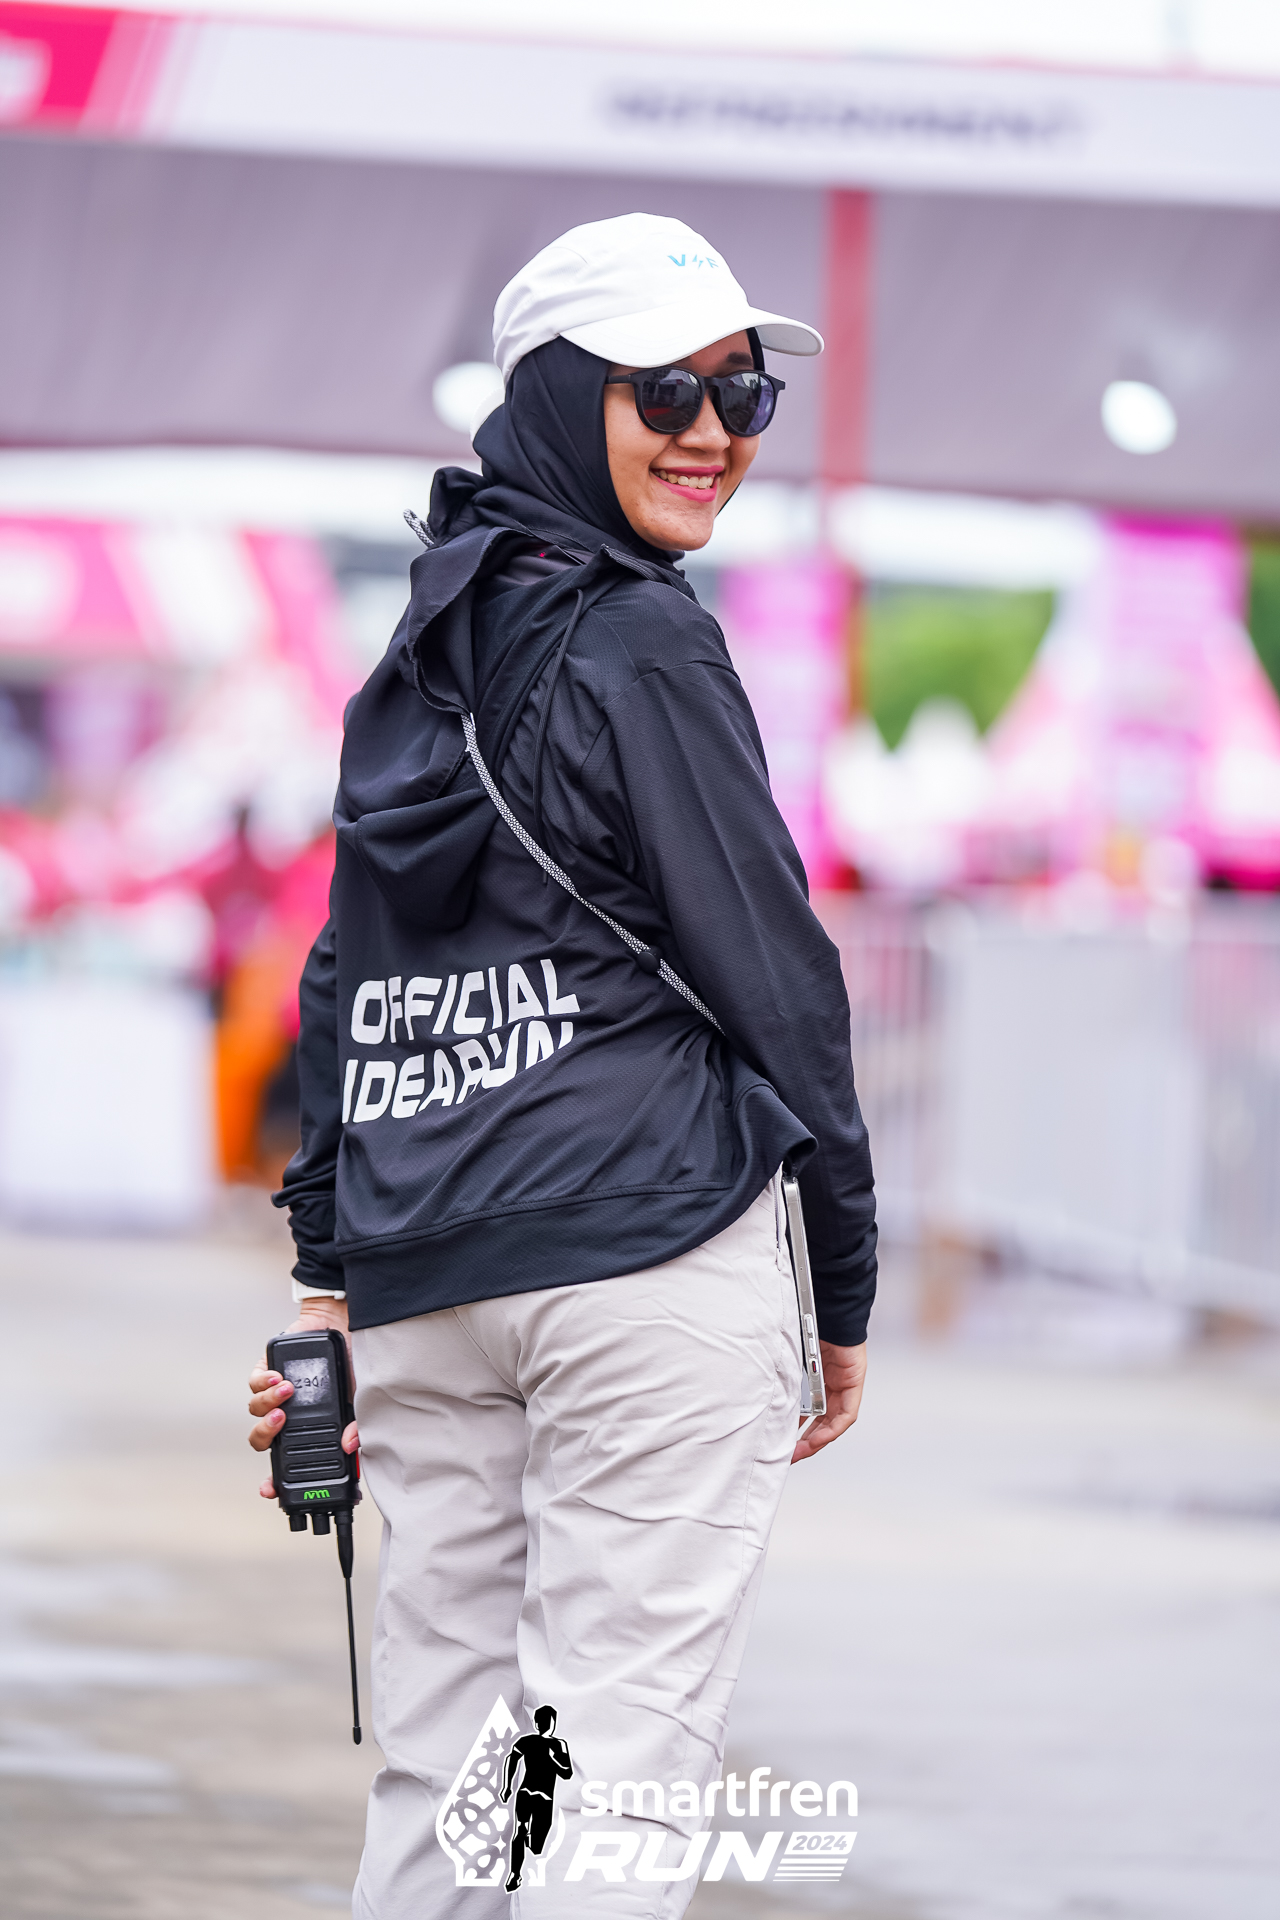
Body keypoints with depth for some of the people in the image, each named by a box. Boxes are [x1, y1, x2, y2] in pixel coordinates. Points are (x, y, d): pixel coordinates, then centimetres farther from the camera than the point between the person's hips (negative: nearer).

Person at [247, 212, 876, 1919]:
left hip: (422, 1270, 7)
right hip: (649, 1246, -7)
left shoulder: (423, 654, 15)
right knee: (619, 1766, -7)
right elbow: (772, 972, -7)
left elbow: (347, 976, 17)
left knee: (441, 1771, 9)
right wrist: (846, 1281, 0)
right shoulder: (643, 646, -7)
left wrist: (330, 1268, 20)